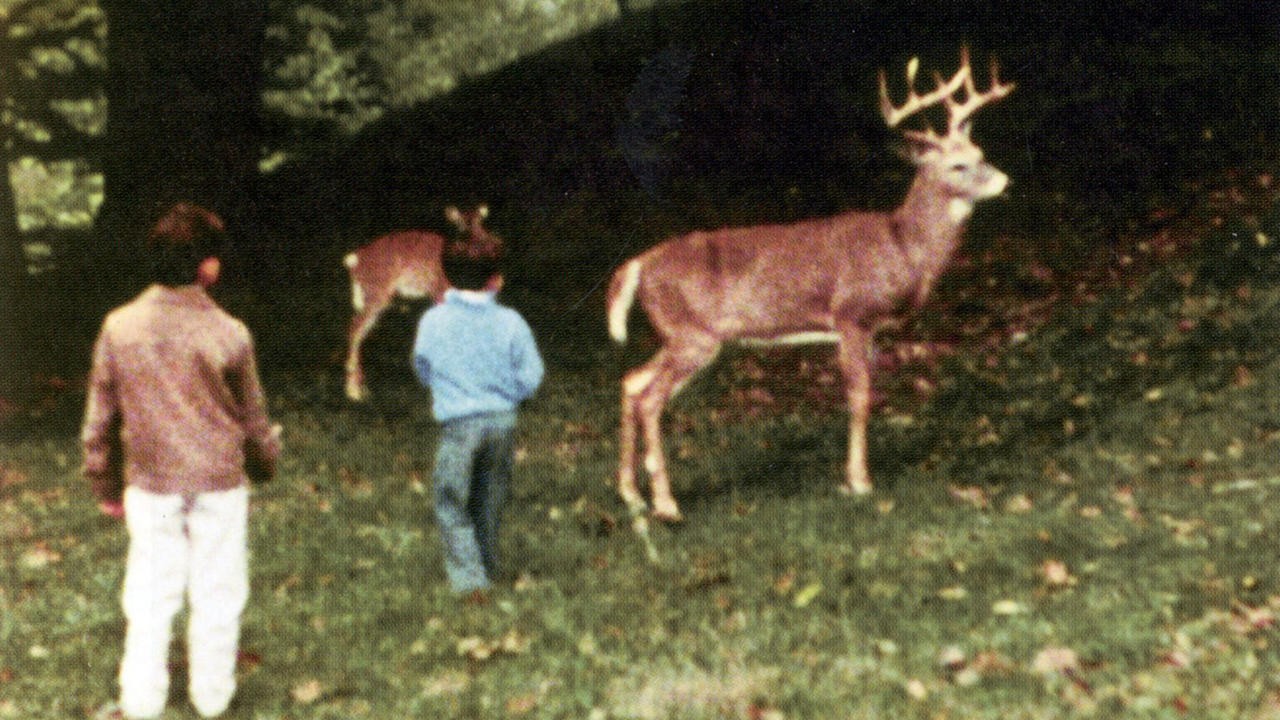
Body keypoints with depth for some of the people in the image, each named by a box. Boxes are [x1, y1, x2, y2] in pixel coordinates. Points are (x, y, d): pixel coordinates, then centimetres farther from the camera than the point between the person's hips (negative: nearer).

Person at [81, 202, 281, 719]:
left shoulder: (119, 328, -8)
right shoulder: (228, 334, -14)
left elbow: (99, 419, 0)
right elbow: (252, 419, -2)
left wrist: (105, 485, 12)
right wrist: (265, 464, 18)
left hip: (150, 487, 2)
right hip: (219, 484, -2)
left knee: (149, 597, 11)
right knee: (217, 594, 11)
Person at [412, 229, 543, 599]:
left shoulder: (433, 322, -3)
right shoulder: (510, 323, -4)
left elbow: (424, 370, 10)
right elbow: (530, 378, -1)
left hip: (459, 425, -2)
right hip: (503, 421, 2)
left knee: (452, 506, 6)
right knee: (490, 504, 19)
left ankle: (469, 578, -5)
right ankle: (488, 570, 31)